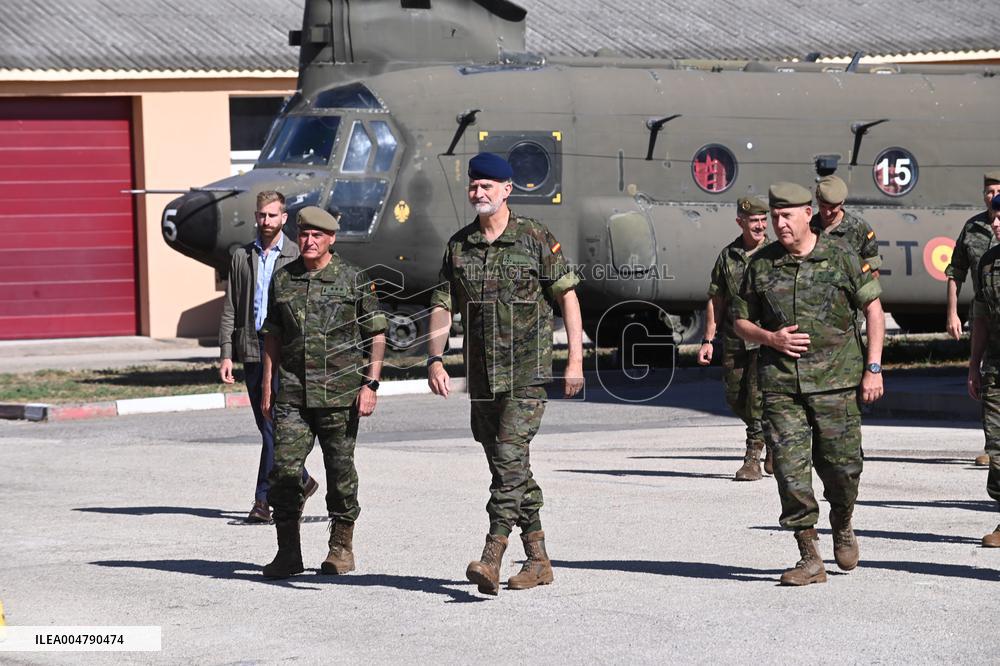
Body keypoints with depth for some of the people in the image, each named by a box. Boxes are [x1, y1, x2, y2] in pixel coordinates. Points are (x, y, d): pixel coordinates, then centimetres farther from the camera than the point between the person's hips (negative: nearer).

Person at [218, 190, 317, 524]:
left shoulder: (297, 258, 1)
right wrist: (226, 354, 2)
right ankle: (300, 480, 29)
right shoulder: (241, 257, 12)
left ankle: (263, 500, -9)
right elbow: (230, 309, 10)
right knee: (267, 426, 10)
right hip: (252, 348, 5)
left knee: (274, 425, -11)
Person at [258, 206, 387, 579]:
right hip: (292, 394, 2)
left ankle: (341, 547, 20)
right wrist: (267, 387, 12)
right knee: (284, 470, -7)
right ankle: (288, 553, -2)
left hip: (339, 393, -2)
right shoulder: (282, 280, 10)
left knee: (341, 471, 6)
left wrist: (371, 384, -6)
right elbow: (272, 335, 16)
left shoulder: (354, 280, 0)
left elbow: (377, 334, 2)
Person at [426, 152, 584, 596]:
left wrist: (575, 359, -7)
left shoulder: (536, 239, -3)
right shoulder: (458, 246, 9)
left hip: (527, 370, -5)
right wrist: (435, 359, -7)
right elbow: (442, 305, 8)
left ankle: (491, 558, -23)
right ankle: (538, 560, 20)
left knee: (510, 457, -17)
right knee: (504, 464, 10)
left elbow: (568, 297, -1)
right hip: (481, 372, 5)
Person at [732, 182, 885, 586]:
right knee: (790, 469, -6)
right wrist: (770, 338, -6)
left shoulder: (840, 257, 0)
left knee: (841, 465, 1)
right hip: (780, 384, 2)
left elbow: (873, 309, 3)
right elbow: (741, 321, 14)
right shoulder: (761, 264, 6)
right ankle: (810, 559, 0)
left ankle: (842, 527, 33)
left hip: (835, 382, -2)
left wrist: (873, 368, -4)